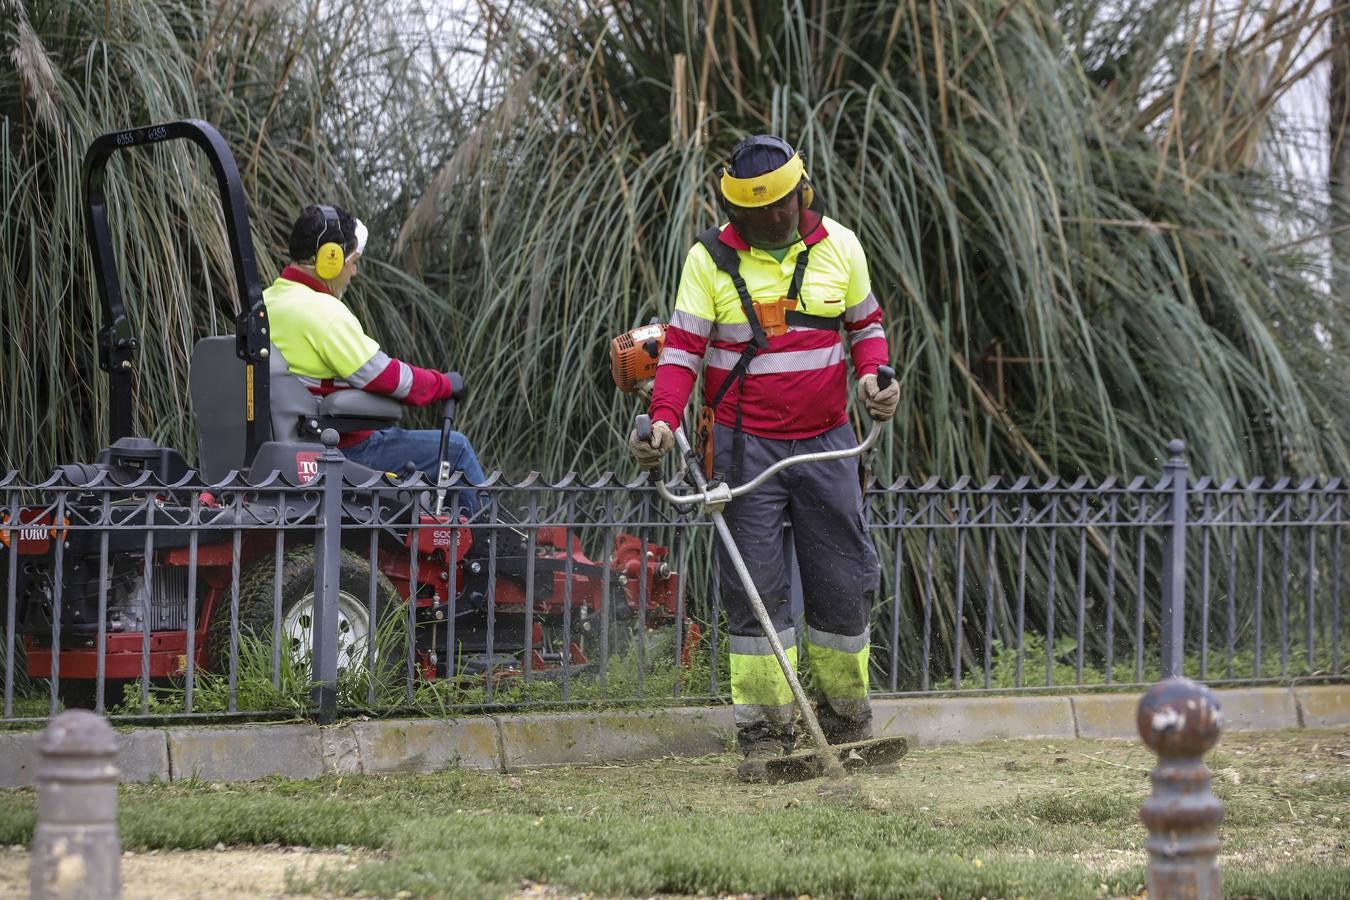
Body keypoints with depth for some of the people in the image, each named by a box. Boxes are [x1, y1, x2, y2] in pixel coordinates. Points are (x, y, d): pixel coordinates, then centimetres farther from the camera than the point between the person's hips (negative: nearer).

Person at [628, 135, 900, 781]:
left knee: (845, 582, 5)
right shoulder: (711, 258, -3)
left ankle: (845, 718, 21)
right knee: (755, 586, -5)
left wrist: (874, 375, -6)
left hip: (826, 442, 2)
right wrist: (664, 420, -19)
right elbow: (683, 347, -3)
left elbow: (865, 324, 15)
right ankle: (765, 731, 0)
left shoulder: (839, 247, 4)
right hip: (746, 445, -2)